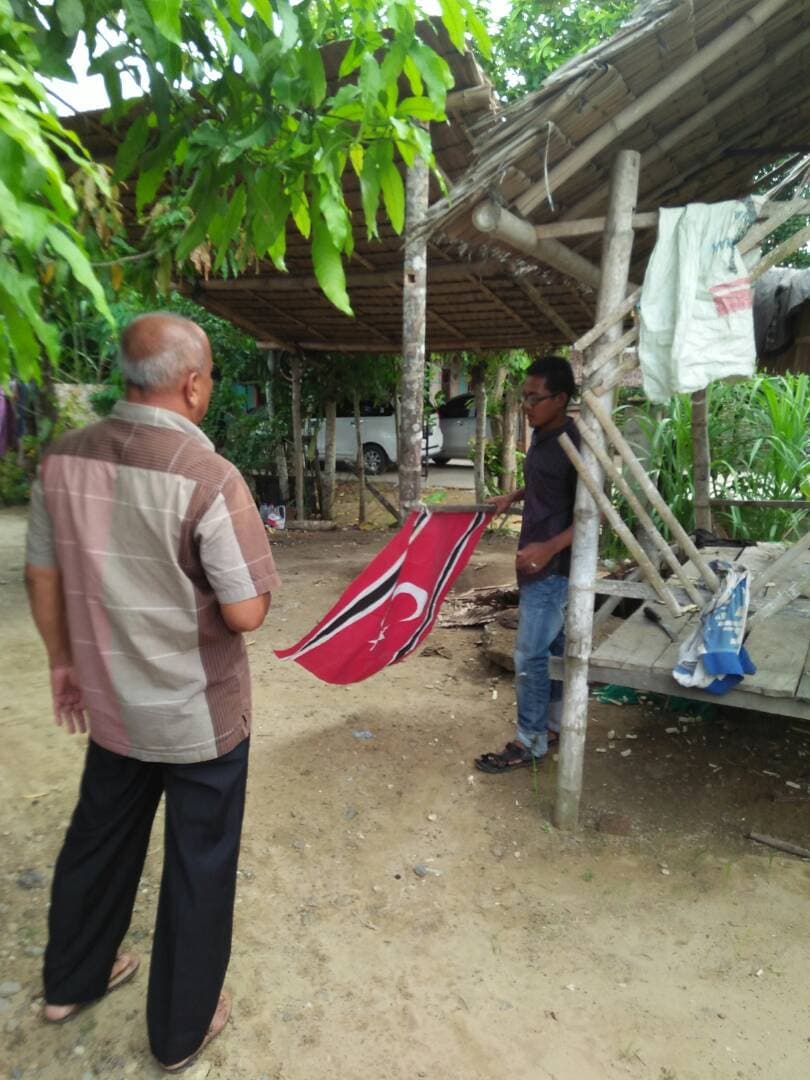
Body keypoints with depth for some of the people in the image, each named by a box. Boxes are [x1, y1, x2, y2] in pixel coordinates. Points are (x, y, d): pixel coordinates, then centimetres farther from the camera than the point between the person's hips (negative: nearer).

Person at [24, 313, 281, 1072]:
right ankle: (180, 1030, 35)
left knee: (98, 840, 27)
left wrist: (63, 661, 17)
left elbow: (42, 576, 4)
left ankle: (70, 981, 50)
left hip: (112, 702, 6)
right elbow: (246, 614, -21)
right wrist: (245, 585, 1)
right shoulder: (210, 477, -23)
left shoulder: (62, 459, -5)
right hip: (200, 713, -5)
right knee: (198, 867, 15)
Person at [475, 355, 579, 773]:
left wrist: (550, 548, -29)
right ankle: (554, 724, 32)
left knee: (529, 655, -3)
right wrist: (512, 497, 12)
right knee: (553, 646, 18)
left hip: (553, 565, -9)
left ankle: (529, 743, 11)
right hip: (535, 560, 9)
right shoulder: (541, 435, 7)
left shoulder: (575, 445, -20)